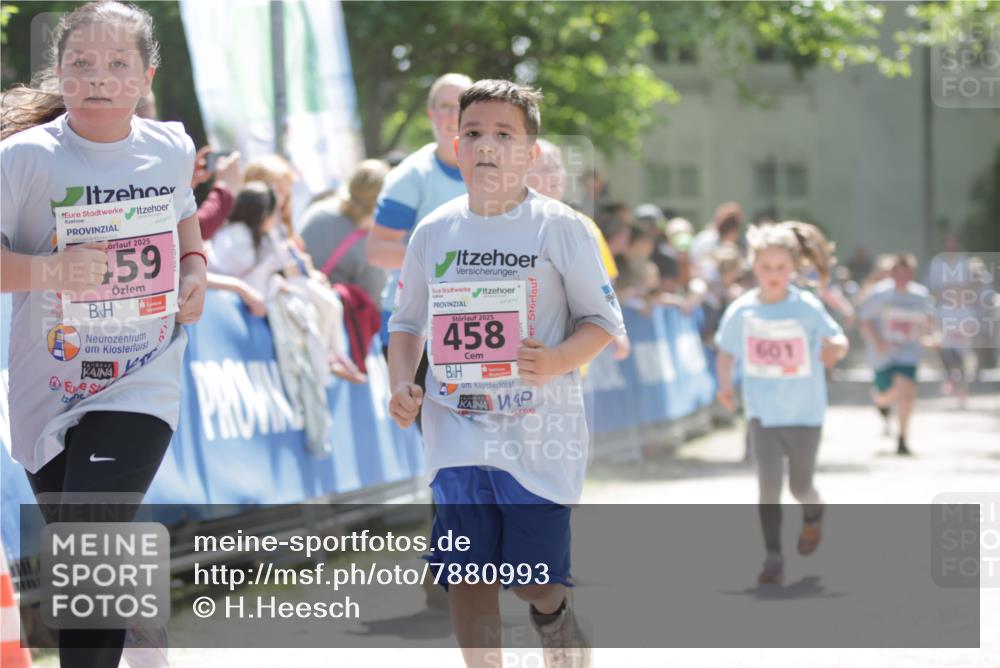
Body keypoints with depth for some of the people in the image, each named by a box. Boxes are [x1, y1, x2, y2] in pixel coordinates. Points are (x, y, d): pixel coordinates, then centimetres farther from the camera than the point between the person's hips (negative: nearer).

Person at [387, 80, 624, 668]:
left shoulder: (561, 228, -2)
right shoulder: (433, 233, 9)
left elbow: (604, 321, 0)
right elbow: (408, 323, 18)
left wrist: (558, 361, -19)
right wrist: (401, 385, 0)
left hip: (539, 435, -3)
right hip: (457, 436, 3)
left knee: (538, 584, -4)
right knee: (466, 576, 1)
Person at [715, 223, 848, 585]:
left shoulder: (808, 307, -11)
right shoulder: (741, 311, -5)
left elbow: (838, 340, -9)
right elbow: (726, 351, 8)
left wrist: (834, 349, -33)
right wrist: (725, 384, -6)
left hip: (805, 413, -1)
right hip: (763, 414, 1)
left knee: (800, 487, 10)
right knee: (769, 486, -8)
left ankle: (813, 517, 46)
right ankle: (773, 559, 0)